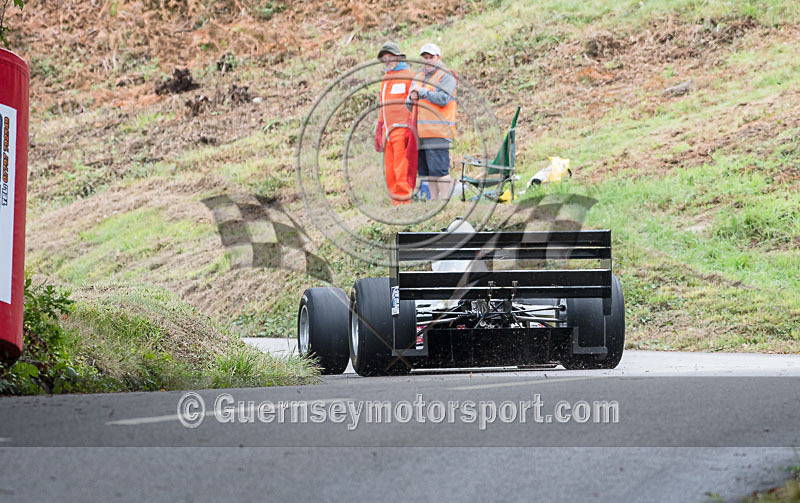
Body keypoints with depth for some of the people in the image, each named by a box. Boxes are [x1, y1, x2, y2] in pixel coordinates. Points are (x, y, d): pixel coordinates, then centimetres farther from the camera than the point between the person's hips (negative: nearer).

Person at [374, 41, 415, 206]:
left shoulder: (409, 76, -3)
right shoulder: (385, 80, 22)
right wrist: (379, 133, 24)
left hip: (402, 129, -8)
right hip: (389, 132, 8)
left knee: (402, 173, -12)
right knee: (390, 174, 4)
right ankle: (396, 207, 5)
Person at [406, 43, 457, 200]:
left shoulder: (446, 76, -1)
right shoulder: (418, 78, 22)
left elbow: (443, 99, -15)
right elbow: (408, 105, 21)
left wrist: (423, 92, -11)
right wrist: (412, 98, -2)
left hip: (438, 132, -8)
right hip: (421, 132, 8)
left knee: (439, 169, -12)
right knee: (428, 170, 8)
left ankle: (444, 199, -12)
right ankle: (433, 199, 14)